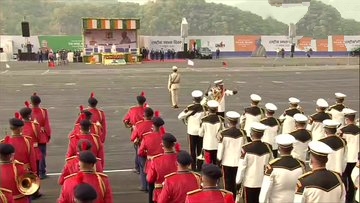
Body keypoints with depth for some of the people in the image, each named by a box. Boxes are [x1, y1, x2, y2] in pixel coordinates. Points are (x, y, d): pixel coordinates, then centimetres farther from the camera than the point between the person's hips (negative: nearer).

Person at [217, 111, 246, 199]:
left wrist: (219, 160, 3)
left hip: (227, 162, -2)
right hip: (239, 162, 2)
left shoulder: (223, 133, -15)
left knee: (228, 183, 12)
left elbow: (220, 149, -10)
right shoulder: (242, 133, -8)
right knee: (237, 183, 15)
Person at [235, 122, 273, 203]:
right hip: (263, 183, 4)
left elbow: (242, 167, -13)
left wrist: (238, 182, -1)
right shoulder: (267, 147, -6)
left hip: (249, 183, -3)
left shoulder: (246, 148, -18)